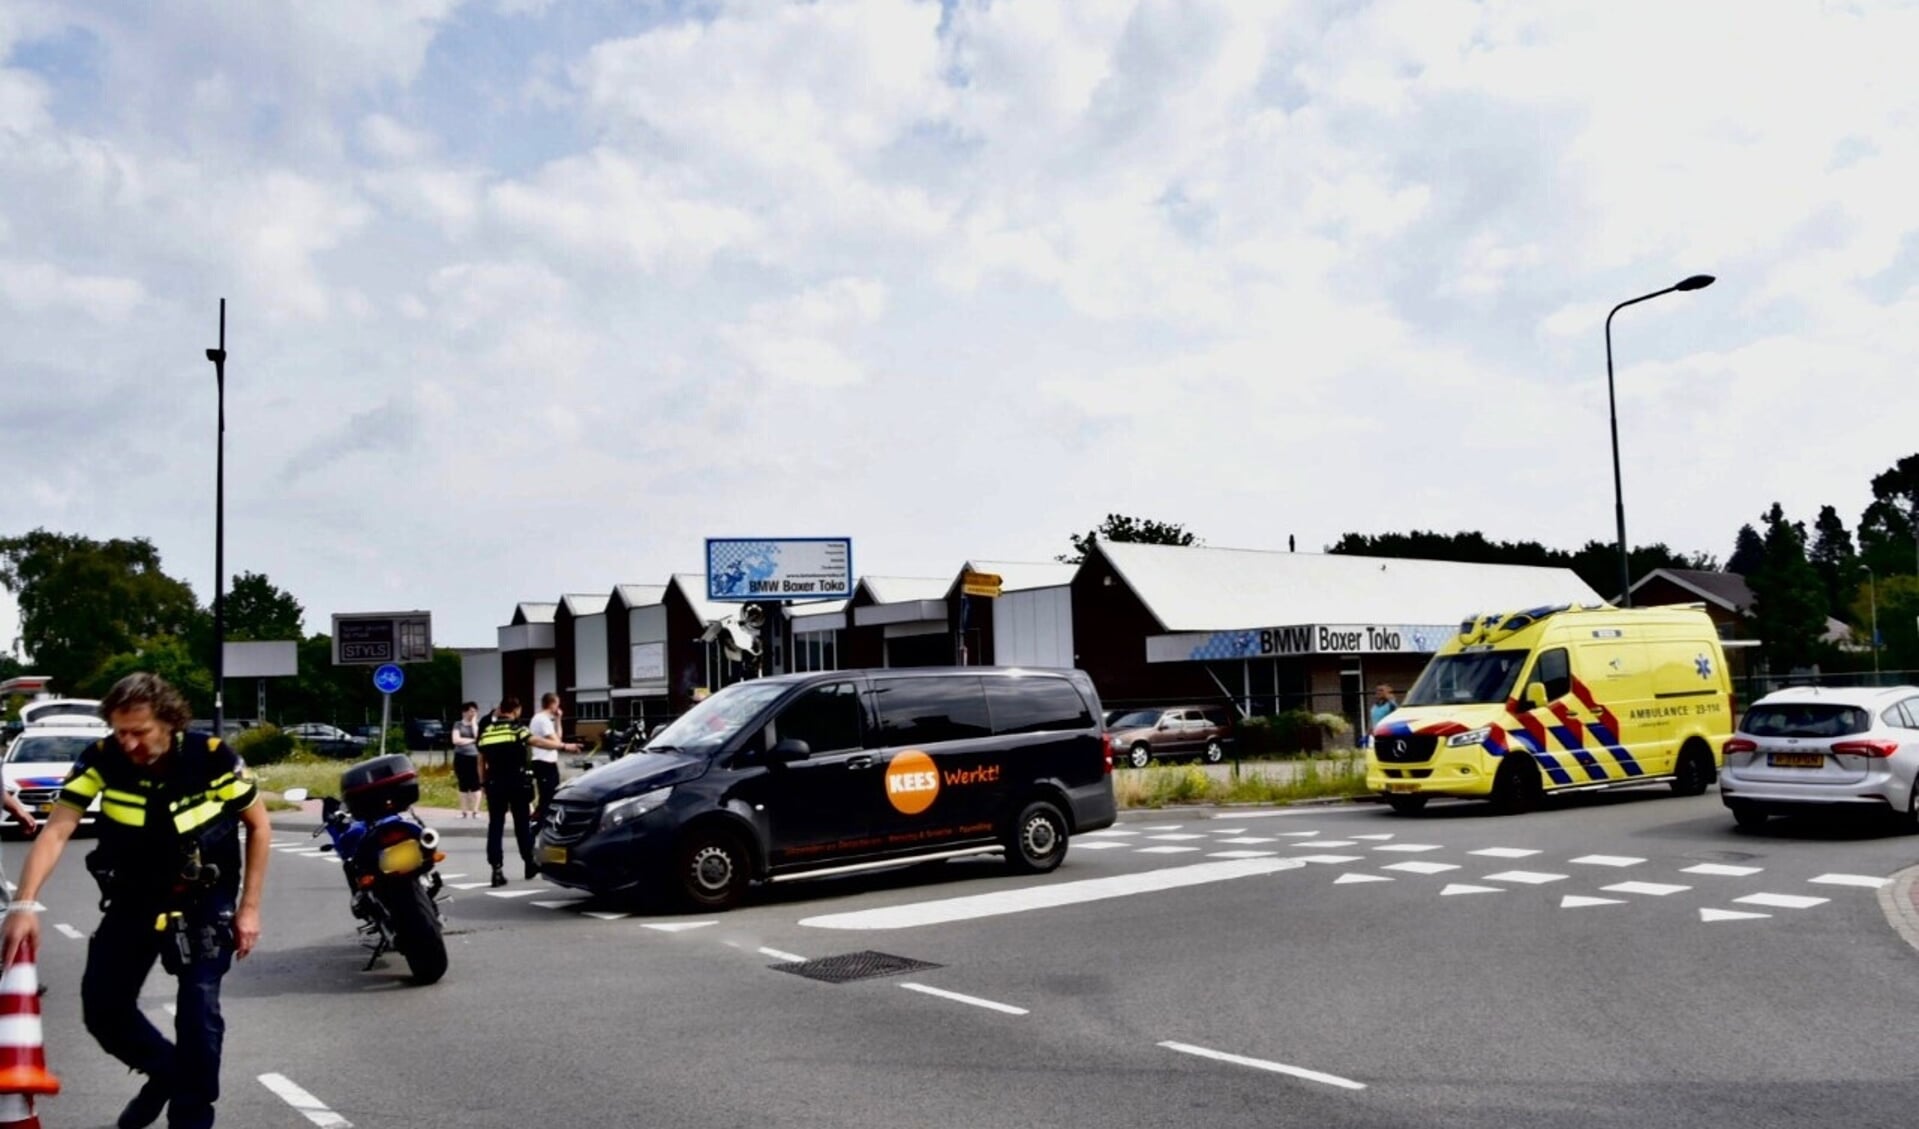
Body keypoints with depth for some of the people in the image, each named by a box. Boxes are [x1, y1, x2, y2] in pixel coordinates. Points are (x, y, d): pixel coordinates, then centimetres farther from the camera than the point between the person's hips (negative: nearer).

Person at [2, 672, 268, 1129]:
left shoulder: (211, 758, -21)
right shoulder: (101, 759, -18)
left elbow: (258, 825, -9)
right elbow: (56, 832, -22)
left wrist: (248, 907, -11)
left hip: (204, 899, -3)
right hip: (133, 898, 3)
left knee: (198, 1009, -13)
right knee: (102, 1006, 5)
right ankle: (166, 1070, 33)